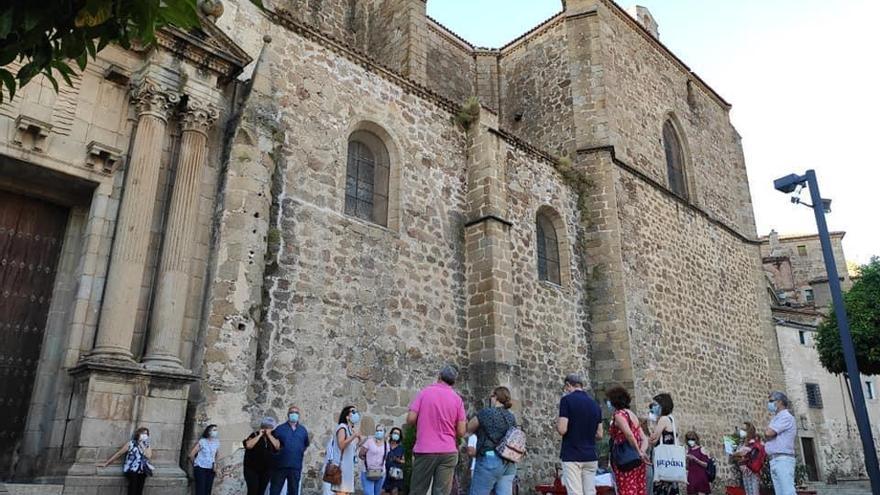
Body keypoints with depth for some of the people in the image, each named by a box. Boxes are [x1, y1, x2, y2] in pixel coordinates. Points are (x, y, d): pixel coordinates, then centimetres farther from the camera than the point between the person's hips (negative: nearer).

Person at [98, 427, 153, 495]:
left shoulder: (147, 446, 17)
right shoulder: (131, 443, 11)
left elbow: (148, 456, -1)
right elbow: (119, 453, 11)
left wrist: (142, 445, 1)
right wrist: (106, 463, 9)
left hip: (142, 470, 2)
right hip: (131, 469, -2)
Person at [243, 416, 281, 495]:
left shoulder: (272, 437, 7)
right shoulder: (255, 435, -4)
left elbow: (278, 446, -10)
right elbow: (248, 445, -21)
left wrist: (269, 435, -13)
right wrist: (259, 435, -17)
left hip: (266, 470, 4)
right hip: (252, 469, -4)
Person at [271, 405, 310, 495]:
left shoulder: (303, 430, 12)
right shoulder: (280, 428, 1)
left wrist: (305, 451, 11)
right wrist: (276, 448, -12)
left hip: (296, 467, 3)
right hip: (280, 465, -3)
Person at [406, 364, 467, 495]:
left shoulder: (425, 392, 0)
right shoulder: (457, 399, 3)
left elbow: (410, 419, -4)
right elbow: (461, 432, 1)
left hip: (424, 450, -1)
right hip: (448, 451, 1)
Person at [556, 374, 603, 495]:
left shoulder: (567, 399, -8)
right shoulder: (595, 403, 11)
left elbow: (562, 429, -15)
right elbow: (599, 434, 13)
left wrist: (557, 422, 6)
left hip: (571, 457, -6)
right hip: (591, 456, 6)